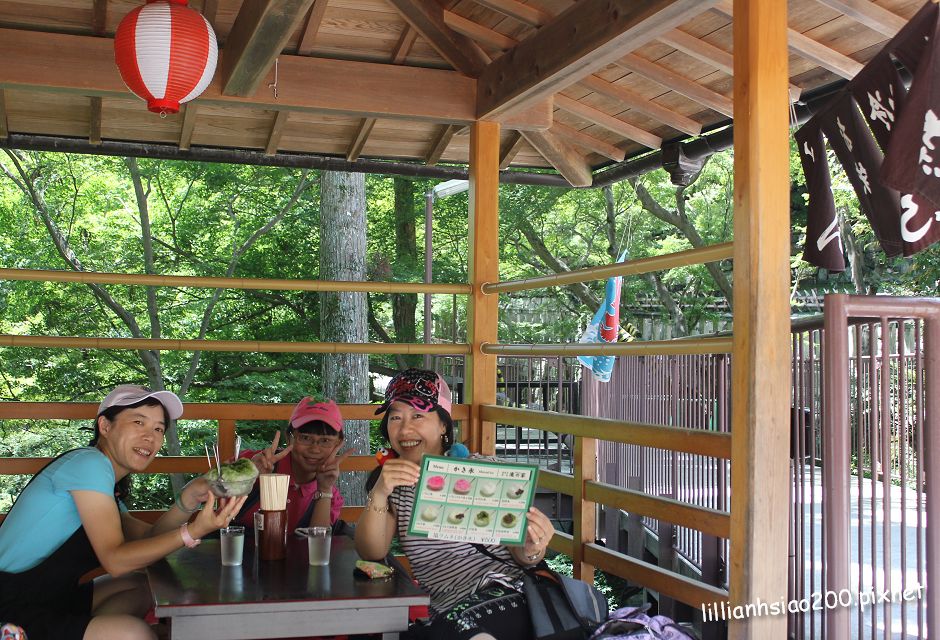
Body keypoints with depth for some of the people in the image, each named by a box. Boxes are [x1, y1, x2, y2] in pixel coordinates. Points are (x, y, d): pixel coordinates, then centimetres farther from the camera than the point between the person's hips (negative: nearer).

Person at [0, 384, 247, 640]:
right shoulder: (89, 463, -14)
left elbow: (148, 537, 7)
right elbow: (115, 560, -17)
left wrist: (190, 498, -7)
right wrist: (193, 531, -23)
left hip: (48, 599, 10)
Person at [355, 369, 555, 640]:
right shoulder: (392, 484, 11)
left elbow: (519, 554, 2)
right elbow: (372, 553, -4)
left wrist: (532, 549, -23)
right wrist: (378, 495, -21)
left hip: (505, 593, -2)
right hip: (445, 612, 2)